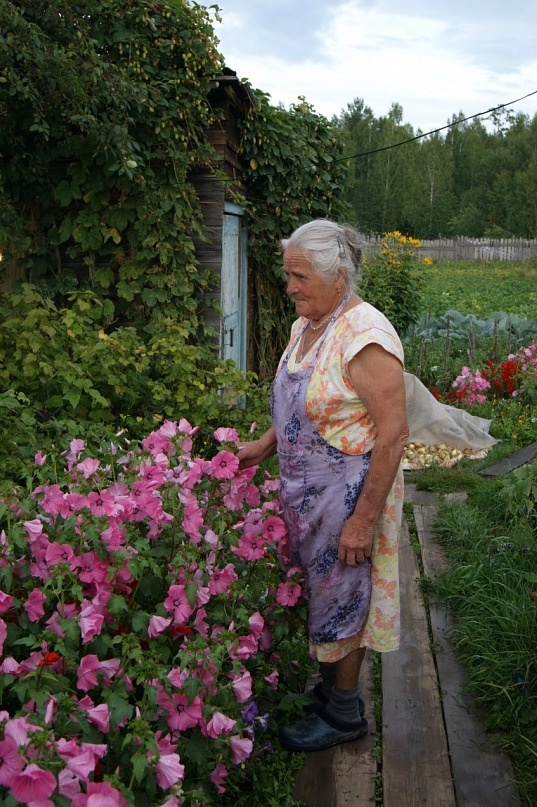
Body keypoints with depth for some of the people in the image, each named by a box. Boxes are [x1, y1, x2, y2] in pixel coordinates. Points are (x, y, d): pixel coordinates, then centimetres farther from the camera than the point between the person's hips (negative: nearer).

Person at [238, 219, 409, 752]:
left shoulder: (365, 338, -24)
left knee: (340, 600, 7)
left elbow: (393, 434, -25)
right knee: (317, 590, 20)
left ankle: (344, 713, 28)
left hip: (349, 497, -8)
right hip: (306, 491, 8)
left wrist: (365, 519, -24)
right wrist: (266, 445, 7)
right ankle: (329, 685, 41)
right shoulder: (305, 326, 5)